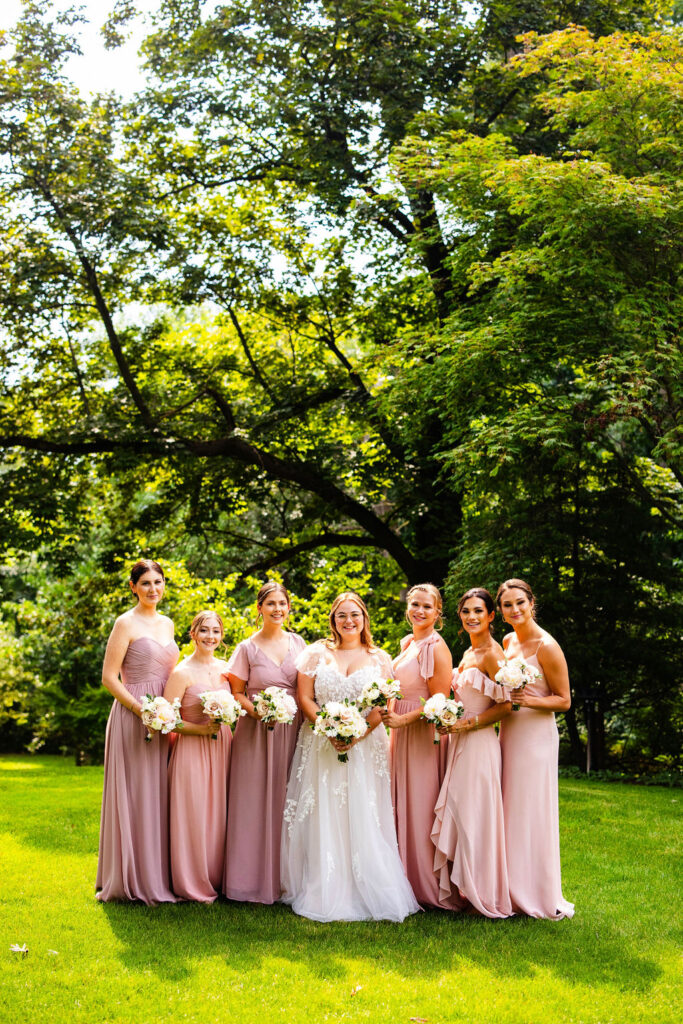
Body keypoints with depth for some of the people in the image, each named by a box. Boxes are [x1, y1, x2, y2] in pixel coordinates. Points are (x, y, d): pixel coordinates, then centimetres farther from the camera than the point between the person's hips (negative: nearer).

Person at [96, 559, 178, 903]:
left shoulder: (167, 624, 14)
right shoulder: (126, 623, -7)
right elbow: (109, 677, -11)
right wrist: (144, 711, -18)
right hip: (132, 717, -6)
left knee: (159, 795, 9)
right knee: (134, 796, -2)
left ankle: (158, 874, 18)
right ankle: (134, 879, 8)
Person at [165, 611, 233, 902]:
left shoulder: (225, 668, 8)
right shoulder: (182, 673, -10)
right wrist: (201, 729, -20)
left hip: (222, 748, 6)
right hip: (192, 750, -5)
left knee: (218, 815, 9)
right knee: (193, 815, -1)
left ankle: (216, 878, 21)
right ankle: (194, 886, 11)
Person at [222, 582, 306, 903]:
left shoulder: (298, 644, 10)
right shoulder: (248, 648, 1)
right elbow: (236, 693, 1)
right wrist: (258, 711, -16)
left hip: (293, 732, 3)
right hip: (257, 732, -3)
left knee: (288, 802, 4)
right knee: (256, 802, -3)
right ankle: (254, 881, 6)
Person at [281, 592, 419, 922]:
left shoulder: (379, 659, 9)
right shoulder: (317, 653, 8)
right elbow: (305, 699, 1)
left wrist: (357, 734, -14)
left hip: (365, 745, 0)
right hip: (321, 745, 0)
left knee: (363, 818, -3)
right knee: (323, 817, -2)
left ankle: (368, 894, 4)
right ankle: (324, 892, 4)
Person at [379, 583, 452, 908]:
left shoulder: (436, 648, -12)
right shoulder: (408, 643, 14)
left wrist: (402, 720, -18)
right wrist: (389, 715, 14)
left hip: (424, 734, -9)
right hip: (402, 733, 9)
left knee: (421, 807, -4)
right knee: (403, 806, 11)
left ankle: (427, 889, 6)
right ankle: (406, 879, 20)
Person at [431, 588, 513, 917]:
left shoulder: (492, 653, -12)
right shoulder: (468, 653, 16)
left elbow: (505, 705, -16)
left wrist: (466, 724, -16)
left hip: (480, 743, -9)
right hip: (460, 743, 9)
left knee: (474, 815, -4)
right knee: (456, 814, 10)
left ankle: (482, 893, 7)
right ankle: (461, 890, 18)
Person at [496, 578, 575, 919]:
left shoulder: (546, 646, -12)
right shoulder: (508, 641, 10)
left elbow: (564, 700, -9)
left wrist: (533, 701, -25)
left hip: (536, 735, -7)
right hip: (508, 732, 7)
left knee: (532, 812, -3)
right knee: (509, 811, 9)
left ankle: (541, 897, 8)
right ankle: (514, 891, 18)